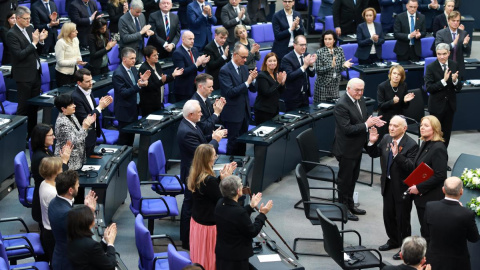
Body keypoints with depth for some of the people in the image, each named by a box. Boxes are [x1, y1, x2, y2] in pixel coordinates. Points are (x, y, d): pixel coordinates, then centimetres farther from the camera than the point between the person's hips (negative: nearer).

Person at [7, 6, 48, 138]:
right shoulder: (12, 34, -14)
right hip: (24, 76, -7)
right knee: (24, 107, 1)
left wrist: (40, 41, -7)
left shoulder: (30, 28, 7)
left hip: (36, 73, 7)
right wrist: (34, 43, -22)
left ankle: (32, 131, 24)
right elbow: (19, 55, -20)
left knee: (34, 105, 14)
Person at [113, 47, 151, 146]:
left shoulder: (133, 69, 5)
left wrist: (142, 80, -7)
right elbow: (123, 93, -23)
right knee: (124, 138, -1)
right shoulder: (118, 74, -20)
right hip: (124, 111, -8)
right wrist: (138, 85, -33)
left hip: (133, 109, 8)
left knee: (131, 135, 18)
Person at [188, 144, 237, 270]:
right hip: (208, 224, -9)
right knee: (209, 255, 10)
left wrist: (221, 177, 1)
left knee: (200, 254, 25)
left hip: (196, 220, 9)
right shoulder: (208, 180, -30)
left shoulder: (196, 175, -2)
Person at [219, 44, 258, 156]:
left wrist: (253, 79, -11)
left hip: (244, 112, 7)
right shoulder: (225, 71, -14)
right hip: (233, 114, -7)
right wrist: (247, 82, -24)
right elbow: (230, 92, -22)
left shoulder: (244, 68, 8)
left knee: (243, 142, 13)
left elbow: (253, 89, 10)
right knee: (234, 142, -2)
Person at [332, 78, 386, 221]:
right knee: (345, 179, 6)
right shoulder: (341, 105, -24)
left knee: (353, 178, 21)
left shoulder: (360, 99, 3)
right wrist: (366, 125, -27)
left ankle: (350, 205, 36)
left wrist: (373, 121, -7)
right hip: (346, 149, -9)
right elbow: (347, 129, -28)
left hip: (357, 147, 9)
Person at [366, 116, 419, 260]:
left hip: (402, 187, -7)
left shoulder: (411, 145, -21)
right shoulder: (386, 139, -1)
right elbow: (374, 154, 11)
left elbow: (411, 167, -29)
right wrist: (372, 143, -8)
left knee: (402, 218, 6)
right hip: (388, 184, 7)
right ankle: (393, 240, 41)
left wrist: (397, 155, -39)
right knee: (388, 214, 21)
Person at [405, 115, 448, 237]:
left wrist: (419, 188, -18)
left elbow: (440, 176, -21)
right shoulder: (425, 144, 10)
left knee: (427, 231, -3)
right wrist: (413, 186, 6)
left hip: (431, 198, -9)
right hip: (420, 196, 9)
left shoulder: (438, 148, -17)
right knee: (424, 229, 16)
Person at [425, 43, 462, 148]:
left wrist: (455, 80, -22)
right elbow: (428, 88, -19)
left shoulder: (454, 65, -2)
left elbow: (459, 88, 0)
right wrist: (443, 80, -28)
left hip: (450, 104, 4)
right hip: (437, 106, -4)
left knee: (447, 132, 15)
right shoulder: (431, 67, -14)